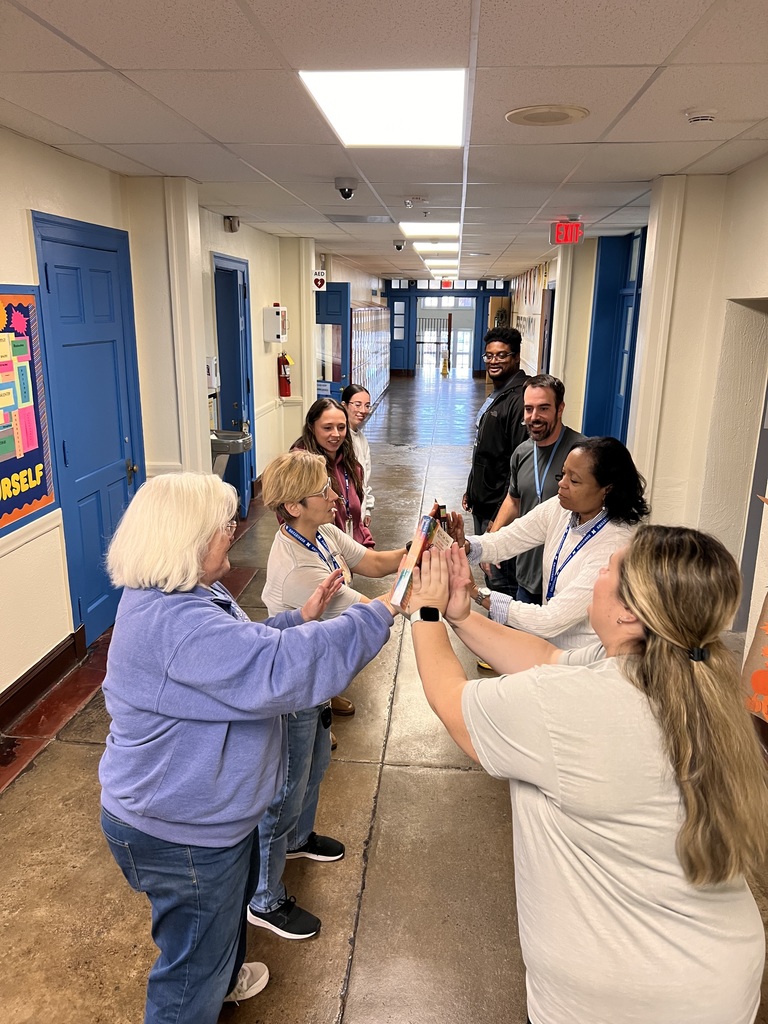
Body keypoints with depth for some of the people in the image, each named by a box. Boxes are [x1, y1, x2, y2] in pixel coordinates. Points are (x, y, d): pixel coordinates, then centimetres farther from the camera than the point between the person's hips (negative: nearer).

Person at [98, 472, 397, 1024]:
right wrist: (381, 612, -37)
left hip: (206, 811, 11)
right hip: (180, 834, -11)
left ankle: (224, 978, 64)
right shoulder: (173, 621, -36)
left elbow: (242, 652, 13)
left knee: (231, 903, 36)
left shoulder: (185, 596, -1)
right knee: (192, 965, 14)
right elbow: (278, 669, -42)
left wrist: (301, 617, 1)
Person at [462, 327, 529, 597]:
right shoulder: (495, 395, 13)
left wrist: (502, 516, -23)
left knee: (500, 578, -4)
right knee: (487, 568, 20)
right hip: (482, 503, 10)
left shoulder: (518, 399, -19)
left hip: (500, 507, -10)